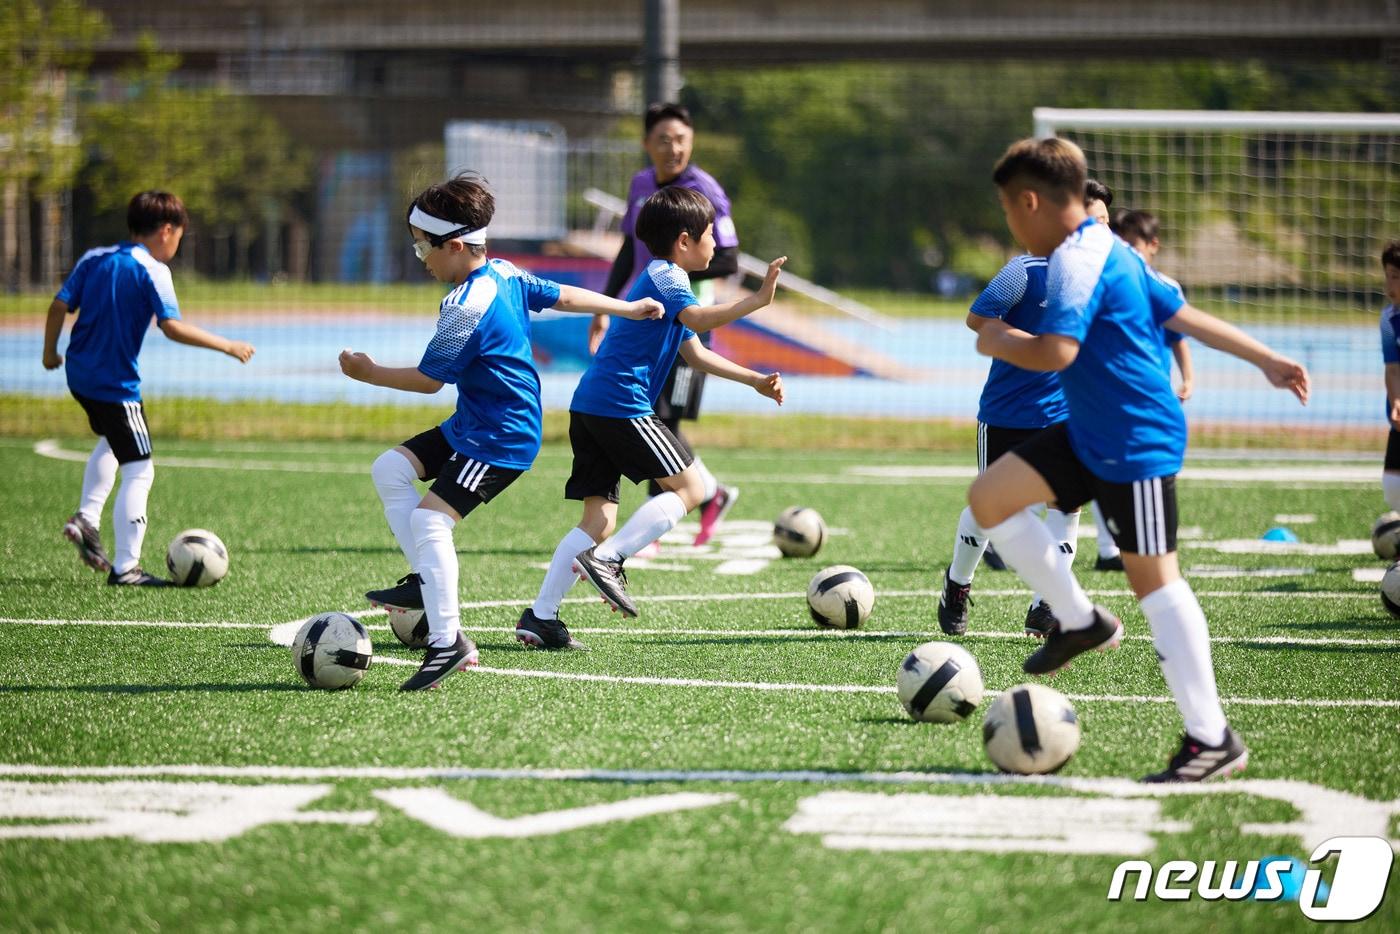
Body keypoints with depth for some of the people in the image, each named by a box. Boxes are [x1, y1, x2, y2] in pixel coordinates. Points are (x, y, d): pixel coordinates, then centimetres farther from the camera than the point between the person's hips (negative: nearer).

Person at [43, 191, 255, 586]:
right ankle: (125, 567, -5)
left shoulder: (94, 258, 7)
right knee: (138, 472, -2)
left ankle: (87, 517, 22)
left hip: (79, 375, 8)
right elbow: (172, 327, -21)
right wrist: (226, 345, -14)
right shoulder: (152, 270, -12)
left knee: (110, 441, 34)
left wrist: (50, 352, 19)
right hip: (116, 383, -8)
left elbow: (60, 305, 5)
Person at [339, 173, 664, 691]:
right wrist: (627, 307, 29)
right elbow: (561, 296, 16)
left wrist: (369, 373, -2)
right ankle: (427, 580, 7)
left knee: (429, 518, -19)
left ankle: (448, 643, -16)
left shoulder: (465, 307, -24)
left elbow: (428, 379, -16)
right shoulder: (504, 274, 4)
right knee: (390, 469, 7)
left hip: (500, 439, -11)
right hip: (471, 425, 11)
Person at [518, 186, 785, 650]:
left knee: (598, 519, 7)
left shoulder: (661, 278, 27)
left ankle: (540, 616, 0)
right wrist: (758, 300, -32)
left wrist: (754, 380, 28)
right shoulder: (666, 275, -5)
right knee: (689, 488, -4)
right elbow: (700, 319, -25)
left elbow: (696, 354, 33)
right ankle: (607, 558, -15)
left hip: (589, 406, 10)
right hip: (622, 404, -10)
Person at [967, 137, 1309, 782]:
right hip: (1092, 434, 10)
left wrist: (1001, 343, -9)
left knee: (1153, 580, -7)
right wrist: (1266, 359, 18)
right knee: (990, 496, 6)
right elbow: (1185, 316, 16)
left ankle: (1212, 740, -3)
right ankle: (1079, 620, 16)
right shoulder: (1108, 252, 13)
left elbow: (1056, 352, -29)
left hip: (1136, 444, -10)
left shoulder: (1075, 261, -18)